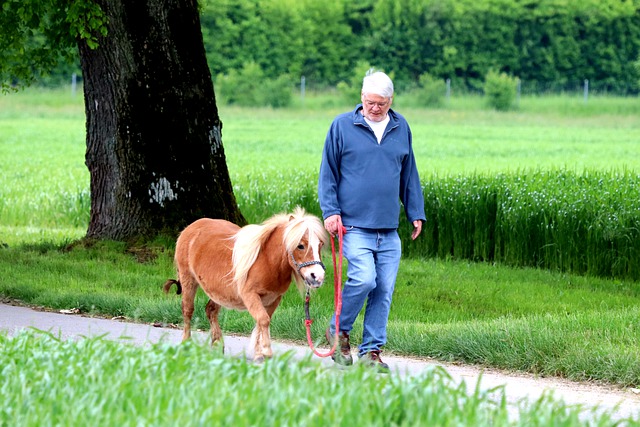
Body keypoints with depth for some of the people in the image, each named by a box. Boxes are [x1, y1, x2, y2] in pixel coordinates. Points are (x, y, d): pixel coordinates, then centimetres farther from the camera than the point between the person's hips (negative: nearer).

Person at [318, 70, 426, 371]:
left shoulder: (401, 128, 12)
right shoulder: (342, 126, 2)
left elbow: (409, 175, 21)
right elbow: (328, 174, 5)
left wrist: (416, 213, 18)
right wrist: (330, 211, -5)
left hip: (389, 230, 4)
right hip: (354, 226, -4)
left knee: (384, 290, 1)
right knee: (364, 279, -20)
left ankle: (371, 352, 9)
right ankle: (338, 331, 3)